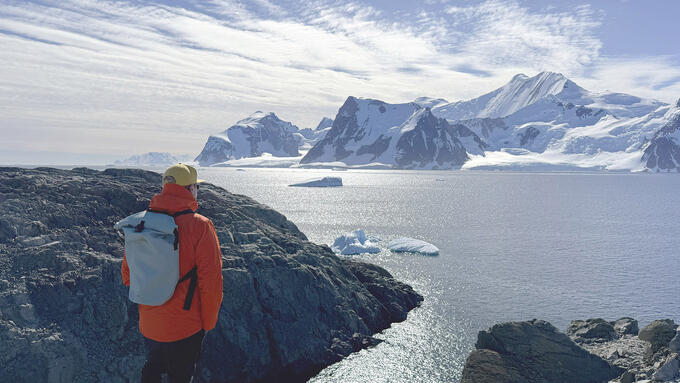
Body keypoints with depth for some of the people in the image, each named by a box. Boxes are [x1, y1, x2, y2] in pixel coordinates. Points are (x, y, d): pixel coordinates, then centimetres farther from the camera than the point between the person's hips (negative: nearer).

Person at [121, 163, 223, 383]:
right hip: (185, 327, -5)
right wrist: (208, 323, -4)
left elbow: (127, 274, 5)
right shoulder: (200, 226, -20)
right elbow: (210, 280, -19)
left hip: (148, 324, 5)